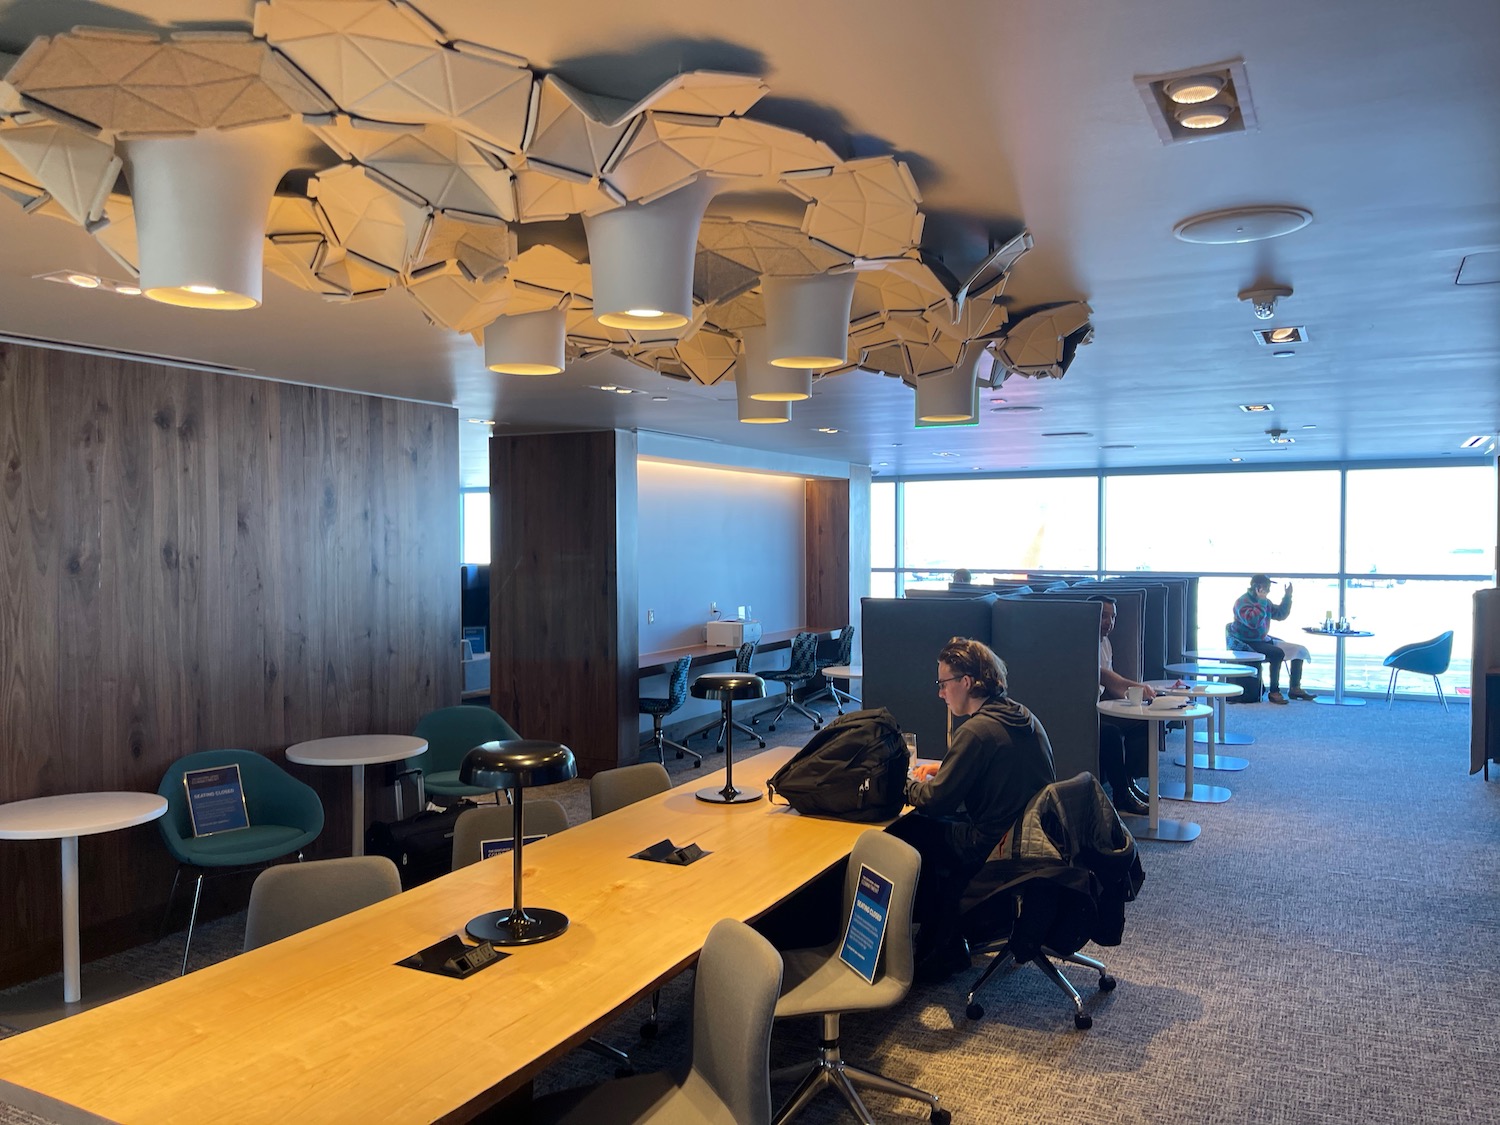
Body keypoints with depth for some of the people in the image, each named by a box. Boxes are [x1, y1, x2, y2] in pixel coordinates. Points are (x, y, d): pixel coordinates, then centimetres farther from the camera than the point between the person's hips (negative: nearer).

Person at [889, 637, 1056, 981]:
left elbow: (936, 799, -16)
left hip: (997, 849, -9)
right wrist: (945, 768, 16)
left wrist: (907, 784, 3)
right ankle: (944, 935, 25)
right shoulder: (1023, 717, 6)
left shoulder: (977, 730, -21)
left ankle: (941, 950, 20)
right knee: (931, 824, 20)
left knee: (903, 834, 5)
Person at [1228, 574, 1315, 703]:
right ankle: (1274, 692, -22)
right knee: (1277, 653, -31)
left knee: (1298, 650, 5)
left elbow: (1281, 615, 19)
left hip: (1263, 639, 10)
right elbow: (1253, 622, -31)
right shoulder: (1242, 601, -16)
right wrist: (1261, 602, -25)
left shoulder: (1266, 602, 12)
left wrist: (1287, 597, 10)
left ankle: (1295, 688, 9)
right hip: (1246, 643, -10)